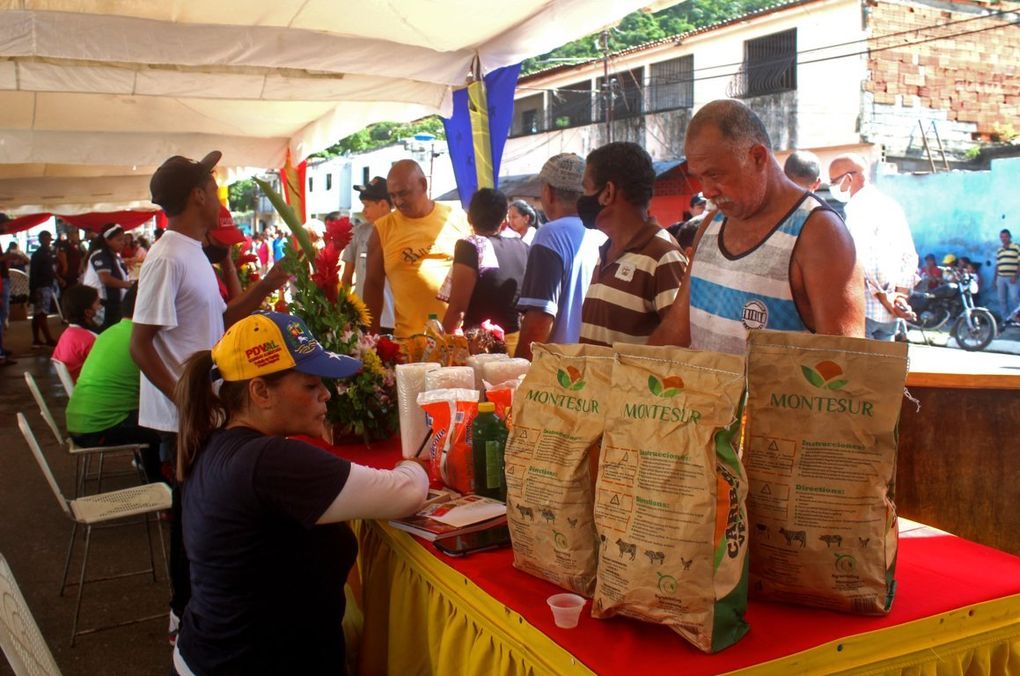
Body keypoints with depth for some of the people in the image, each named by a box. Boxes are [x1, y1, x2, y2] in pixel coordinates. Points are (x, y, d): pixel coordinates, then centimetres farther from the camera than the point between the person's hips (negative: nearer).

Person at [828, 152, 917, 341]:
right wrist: (901, 295, 10)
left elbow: (862, 260, -19)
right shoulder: (891, 205, 16)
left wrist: (882, 297, -12)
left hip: (864, 309, -8)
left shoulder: (858, 206, -10)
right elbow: (910, 257, 16)